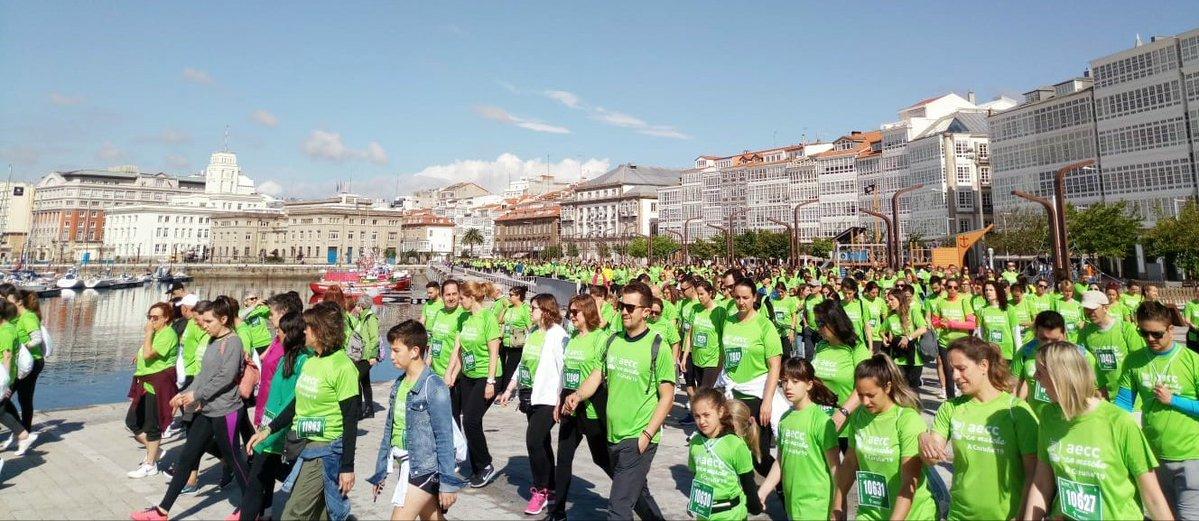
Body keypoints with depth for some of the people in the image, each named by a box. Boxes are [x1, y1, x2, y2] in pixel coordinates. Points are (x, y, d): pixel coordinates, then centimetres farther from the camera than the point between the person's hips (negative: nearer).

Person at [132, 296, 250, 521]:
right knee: (186, 456, 10)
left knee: (233, 457, 3)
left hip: (224, 411, -8)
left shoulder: (233, 341, -14)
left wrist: (197, 395, -14)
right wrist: (185, 393, 5)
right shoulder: (213, 341, 12)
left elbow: (226, 376, -20)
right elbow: (203, 374, 16)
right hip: (206, 410, 8)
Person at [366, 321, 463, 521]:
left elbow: (444, 438, -16)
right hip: (406, 464, 7)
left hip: (423, 466, -7)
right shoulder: (399, 384, 6)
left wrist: (447, 483, -15)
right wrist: (381, 470, 16)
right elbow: (390, 429, 13)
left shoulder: (434, 387, -17)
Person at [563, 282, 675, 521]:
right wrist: (578, 395, -8)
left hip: (638, 439, -6)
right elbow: (598, 374, 11)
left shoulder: (657, 347, -12)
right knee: (638, 493, 24)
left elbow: (667, 397, -10)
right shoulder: (613, 340, 4)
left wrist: (647, 434, -17)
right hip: (613, 436, 6)